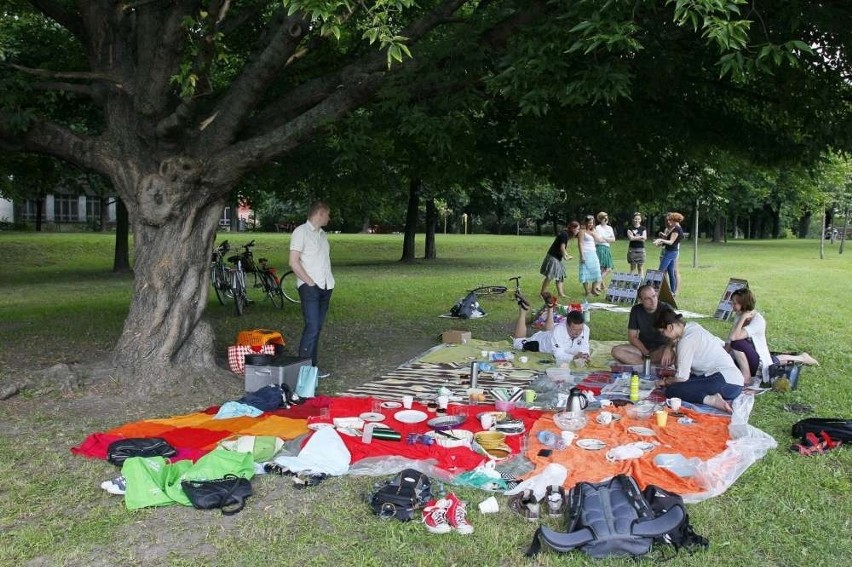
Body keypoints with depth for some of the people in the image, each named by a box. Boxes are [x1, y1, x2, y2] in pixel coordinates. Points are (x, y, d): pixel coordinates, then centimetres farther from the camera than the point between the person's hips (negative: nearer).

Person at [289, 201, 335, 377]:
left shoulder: (323, 234, 18)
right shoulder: (301, 231, -6)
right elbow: (294, 262, -11)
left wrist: (329, 280, 6)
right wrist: (310, 282, -14)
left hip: (326, 287, 8)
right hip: (309, 287, -7)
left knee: (317, 327, 8)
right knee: (312, 327, -14)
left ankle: (312, 367, 13)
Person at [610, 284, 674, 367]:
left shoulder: (666, 308, -9)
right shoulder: (636, 310, -3)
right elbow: (632, 337, -1)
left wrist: (667, 349, -38)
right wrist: (646, 352, -17)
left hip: (662, 348, -3)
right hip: (643, 347, 3)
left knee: (670, 354, -39)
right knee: (616, 350, -23)